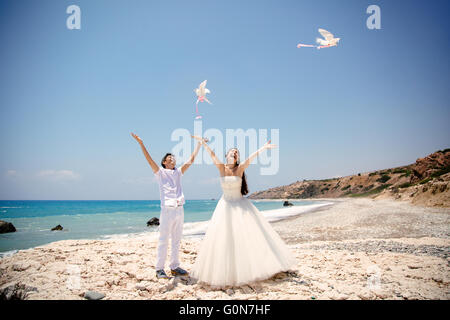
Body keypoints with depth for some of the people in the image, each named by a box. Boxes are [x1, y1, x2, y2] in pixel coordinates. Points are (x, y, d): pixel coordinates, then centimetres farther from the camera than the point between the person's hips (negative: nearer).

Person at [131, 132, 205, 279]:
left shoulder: (178, 172, 17)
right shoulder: (160, 172, 5)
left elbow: (190, 160, 17)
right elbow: (149, 160, -7)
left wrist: (199, 144, 18)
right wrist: (141, 144, -18)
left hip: (179, 210, 5)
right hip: (167, 210, -5)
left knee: (176, 240, 11)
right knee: (163, 241, -1)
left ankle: (174, 267, 21)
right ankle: (159, 269, 8)